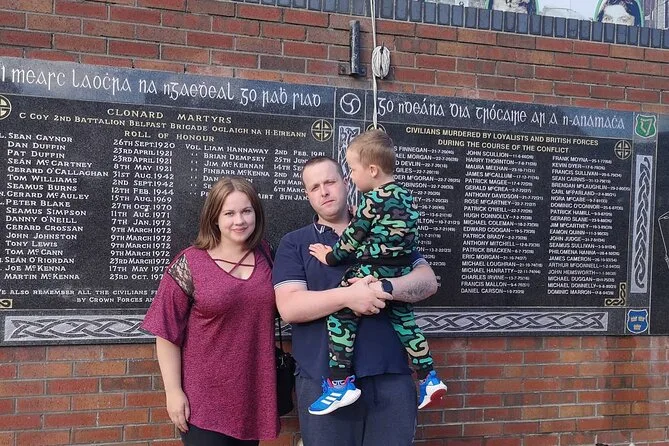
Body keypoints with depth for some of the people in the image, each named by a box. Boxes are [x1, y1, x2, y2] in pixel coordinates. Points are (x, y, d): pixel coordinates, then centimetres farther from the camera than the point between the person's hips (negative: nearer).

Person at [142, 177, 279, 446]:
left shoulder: (265, 255, 3)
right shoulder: (189, 264, -9)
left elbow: (283, 308, 18)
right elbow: (168, 332, -9)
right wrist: (173, 391, -10)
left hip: (253, 394, 4)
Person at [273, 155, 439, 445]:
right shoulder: (294, 244, 6)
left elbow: (428, 281, 5)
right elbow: (289, 307, -7)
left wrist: (389, 288, -17)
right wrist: (347, 296, -21)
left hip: (391, 376, 2)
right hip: (324, 381, -1)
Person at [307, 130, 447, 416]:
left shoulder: (373, 199, -13)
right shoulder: (406, 197, 12)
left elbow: (353, 237, -8)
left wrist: (331, 257, 7)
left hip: (371, 272, -9)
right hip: (402, 274, 9)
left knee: (340, 315, -3)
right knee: (404, 320, 20)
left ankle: (340, 383, -6)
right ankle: (429, 378, 22)